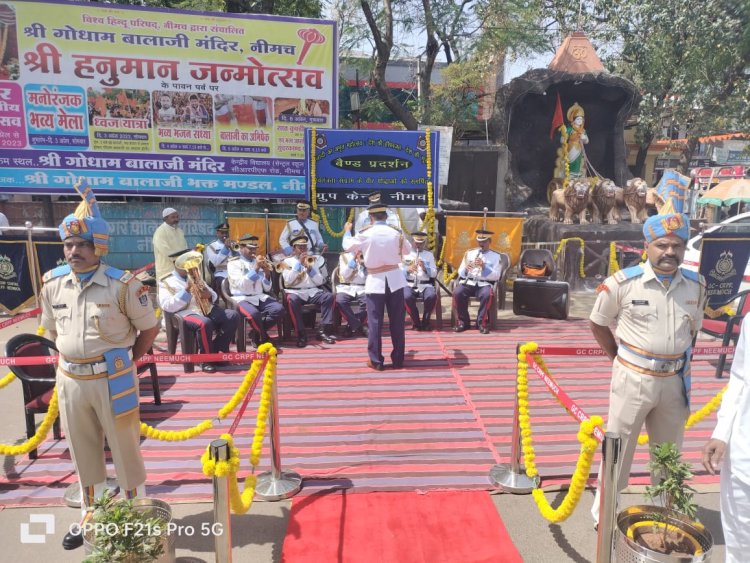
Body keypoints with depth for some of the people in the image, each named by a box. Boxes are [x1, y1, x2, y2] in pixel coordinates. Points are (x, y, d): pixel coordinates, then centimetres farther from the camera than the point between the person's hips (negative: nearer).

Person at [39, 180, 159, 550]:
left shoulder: (123, 284, -15)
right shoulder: (52, 284, -1)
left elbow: (149, 329, -6)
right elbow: (52, 330, 15)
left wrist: (123, 363, 0)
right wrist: (73, 359, 8)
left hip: (112, 380, -4)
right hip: (70, 380, 5)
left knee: (125, 452, 8)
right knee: (83, 454, 20)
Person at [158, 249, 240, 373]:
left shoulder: (194, 278, 25)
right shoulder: (166, 282, 6)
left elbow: (214, 296, 24)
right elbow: (167, 306, -9)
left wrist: (209, 295, -2)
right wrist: (186, 290, -16)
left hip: (207, 309, 7)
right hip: (186, 312, -6)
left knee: (233, 316, -16)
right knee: (205, 323, -39)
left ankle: (215, 351, -8)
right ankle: (206, 359, -18)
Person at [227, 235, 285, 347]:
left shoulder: (258, 262, 15)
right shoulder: (233, 263, 1)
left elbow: (267, 288, 12)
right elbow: (241, 285, -16)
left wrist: (267, 273, -7)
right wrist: (256, 269, -19)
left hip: (260, 297, 5)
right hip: (242, 298, -5)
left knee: (279, 309, -22)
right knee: (254, 314, -36)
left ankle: (257, 333, -2)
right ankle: (264, 338, -7)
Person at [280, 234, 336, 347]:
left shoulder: (313, 260, 15)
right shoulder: (288, 261, 8)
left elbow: (320, 282, 6)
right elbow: (287, 281, -9)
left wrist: (309, 267, -7)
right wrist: (299, 263, -10)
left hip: (313, 291, 3)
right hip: (296, 292, -3)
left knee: (329, 296, -24)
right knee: (292, 300, -37)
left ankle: (324, 331, -19)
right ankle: (301, 334, -29)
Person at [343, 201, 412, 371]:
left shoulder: (365, 234, -7)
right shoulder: (397, 233, -1)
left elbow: (348, 246, 11)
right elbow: (408, 250, 16)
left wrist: (347, 231, 30)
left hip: (375, 281, -2)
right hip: (395, 279, 2)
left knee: (375, 322, 5)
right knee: (397, 322, 9)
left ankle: (376, 361, 9)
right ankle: (398, 359, 16)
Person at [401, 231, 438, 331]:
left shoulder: (429, 254, 15)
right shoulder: (406, 253, 11)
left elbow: (434, 274, 7)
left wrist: (425, 268, -11)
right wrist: (408, 270, -15)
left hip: (425, 285, 1)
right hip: (409, 284, -1)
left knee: (432, 296, -31)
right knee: (407, 297, -33)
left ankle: (426, 321, -7)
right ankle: (416, 322, -10)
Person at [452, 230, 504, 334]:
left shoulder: (496, 256, 11)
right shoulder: (469, 253, 18)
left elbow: (496, 276, 0)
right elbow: (461, 273, 12)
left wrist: (484, 266, -13)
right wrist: (466, 269, -11)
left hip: (484, 284, -2)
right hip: (468, 282, 2)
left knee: (487, 294, -36)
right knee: (457, 292, -30)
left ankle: (482, 322, -17)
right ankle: (463, 321, -11)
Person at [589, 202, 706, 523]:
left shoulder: (696, 286, -1)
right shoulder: (623, 283, -16)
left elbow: (693, 329, 16)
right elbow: (597, 323, -3)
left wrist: (679, 362, 8)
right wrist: (620, 360, -2)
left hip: (674, 381, 5)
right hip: (633, 379, -4)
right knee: (618, 450, 9)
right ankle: (604, 515, 26)